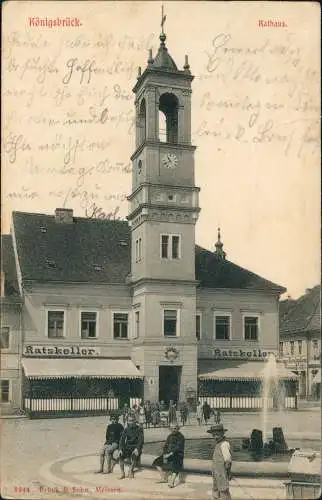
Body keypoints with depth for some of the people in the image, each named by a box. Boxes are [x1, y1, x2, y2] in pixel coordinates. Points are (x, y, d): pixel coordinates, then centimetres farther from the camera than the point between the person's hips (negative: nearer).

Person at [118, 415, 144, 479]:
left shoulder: (139, 429, -4)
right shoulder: (126, 429, 6)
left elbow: (141, 440, -13)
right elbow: (122, 440, 0)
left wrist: (137, 448, -28)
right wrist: (120, 449, -16)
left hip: (136, 447, -3)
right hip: (128, 447, 3)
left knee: (135, 455, -35)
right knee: (120, 455, -24)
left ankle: (130, 470, -18)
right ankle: (122, 473, -16)